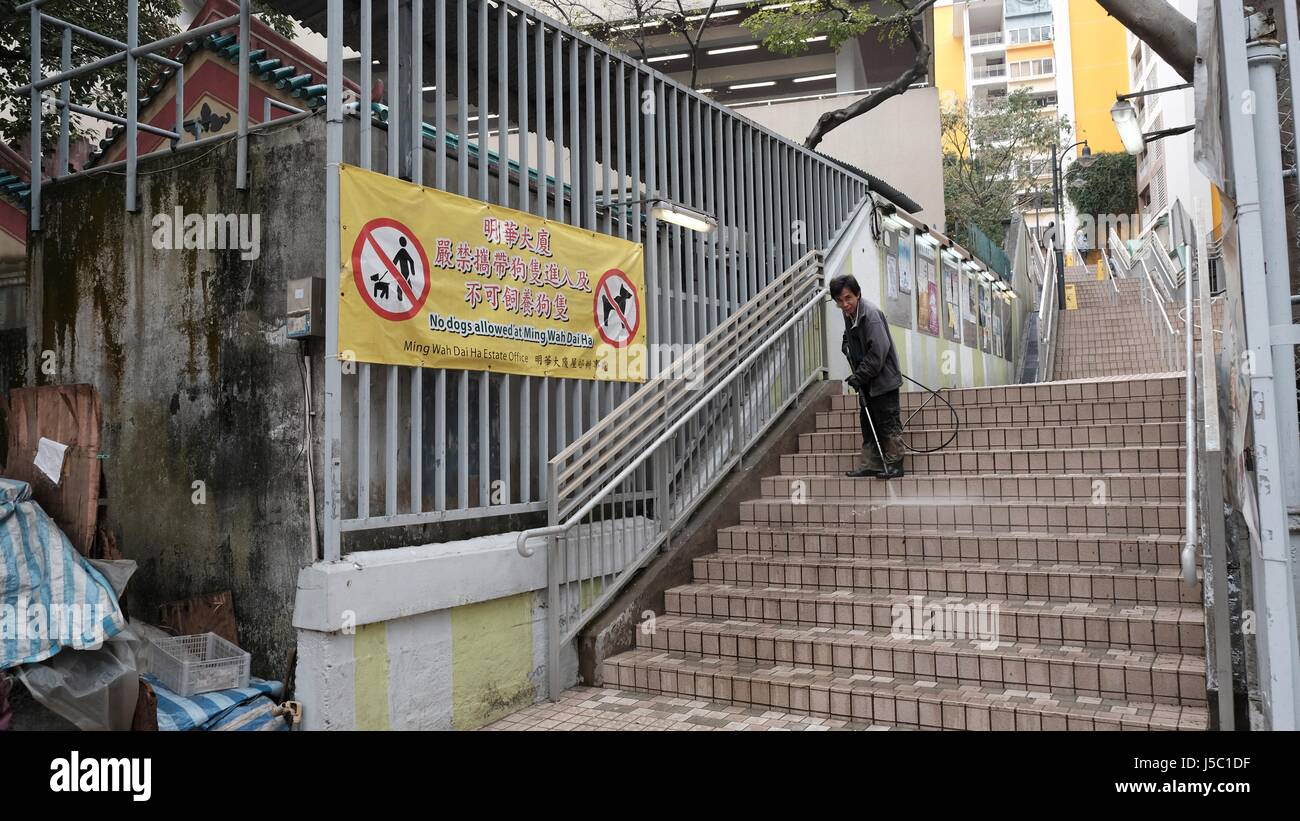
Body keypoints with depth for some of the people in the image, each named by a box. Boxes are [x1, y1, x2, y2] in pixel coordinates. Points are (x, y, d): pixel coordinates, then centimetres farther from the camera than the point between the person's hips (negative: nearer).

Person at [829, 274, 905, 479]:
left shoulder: (871, 314, -21)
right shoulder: (849, 314, 7)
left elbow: (879, 350, -25)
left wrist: (860, 376, -22)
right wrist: (847, 343, 5)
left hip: (883, 379, -9)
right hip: (867, 380, 9)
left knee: (888, 422, -2)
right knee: (868, 423, 12)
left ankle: (894, 464, 6)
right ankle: (871, 464, 19)